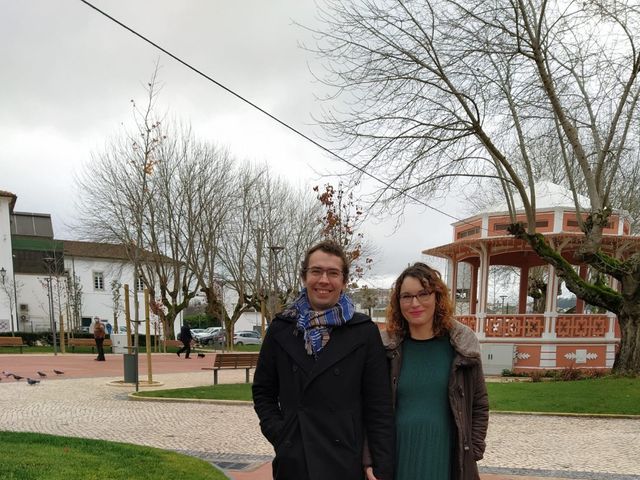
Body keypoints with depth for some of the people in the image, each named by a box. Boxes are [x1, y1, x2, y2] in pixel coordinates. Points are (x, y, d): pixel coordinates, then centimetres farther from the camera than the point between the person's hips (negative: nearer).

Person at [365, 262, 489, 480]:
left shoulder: (461, 347, -1)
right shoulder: (387, 349, -1)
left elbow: (479, 406, 6)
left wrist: (471, 454, -1)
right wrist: (369, 460, -5)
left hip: (447, 460, 0)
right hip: (397, 459, 1)